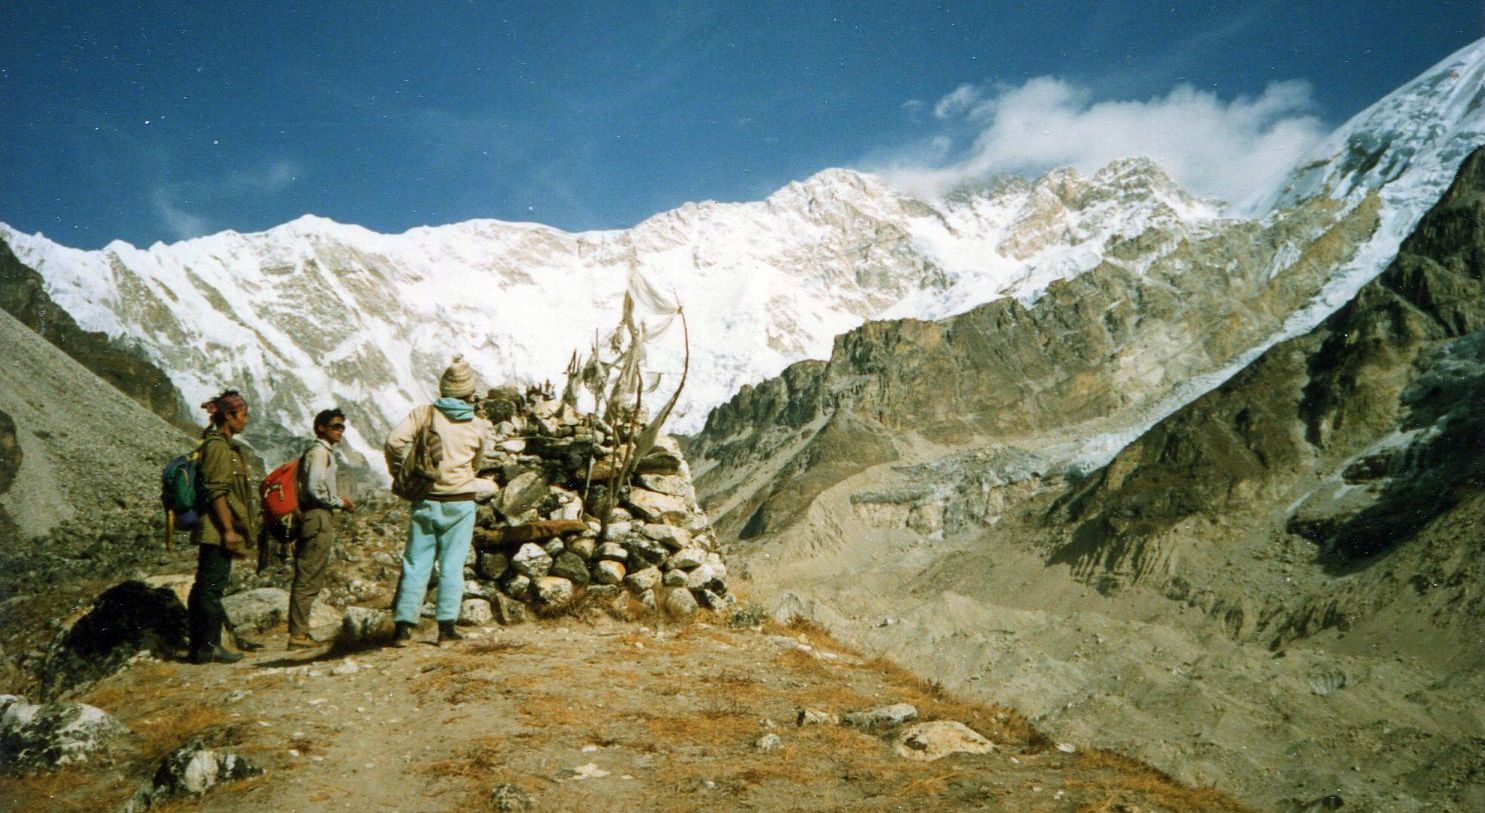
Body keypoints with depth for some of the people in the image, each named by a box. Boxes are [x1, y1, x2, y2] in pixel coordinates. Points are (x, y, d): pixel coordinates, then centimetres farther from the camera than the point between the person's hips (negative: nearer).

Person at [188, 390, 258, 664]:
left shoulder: (225, 445, 19)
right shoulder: (218, 446, -13)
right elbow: (216, 492, -19)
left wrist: (234, 529, 23)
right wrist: (228, 529, -21)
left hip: (215, 531, 11)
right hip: (217, 529, -11)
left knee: (206, 586, 12)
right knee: (211, 585, -7)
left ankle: (201, 646, 17)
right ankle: (207, 647, -4)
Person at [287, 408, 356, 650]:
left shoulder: (325, 452, 21)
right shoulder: (319, 452, -10)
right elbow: (314, 489, -20)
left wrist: (339, 501, 14)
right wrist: (340, 502, -9)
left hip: (319, 518, 10)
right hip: (318, 518, -10)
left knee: (309, 578, 11)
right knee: (309, 578, -8)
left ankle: (299, 632, 14)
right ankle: (298, 634, -7)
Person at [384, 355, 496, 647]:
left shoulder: (423, 414, -2)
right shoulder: (479, 426, 2)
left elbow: (394, 441, -12)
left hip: (425, 501, 1)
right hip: (461, 503, 0)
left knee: (416, 563, 6)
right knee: (452, 565, 4)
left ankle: (404, 626, 4)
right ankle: (446, 627, 3)